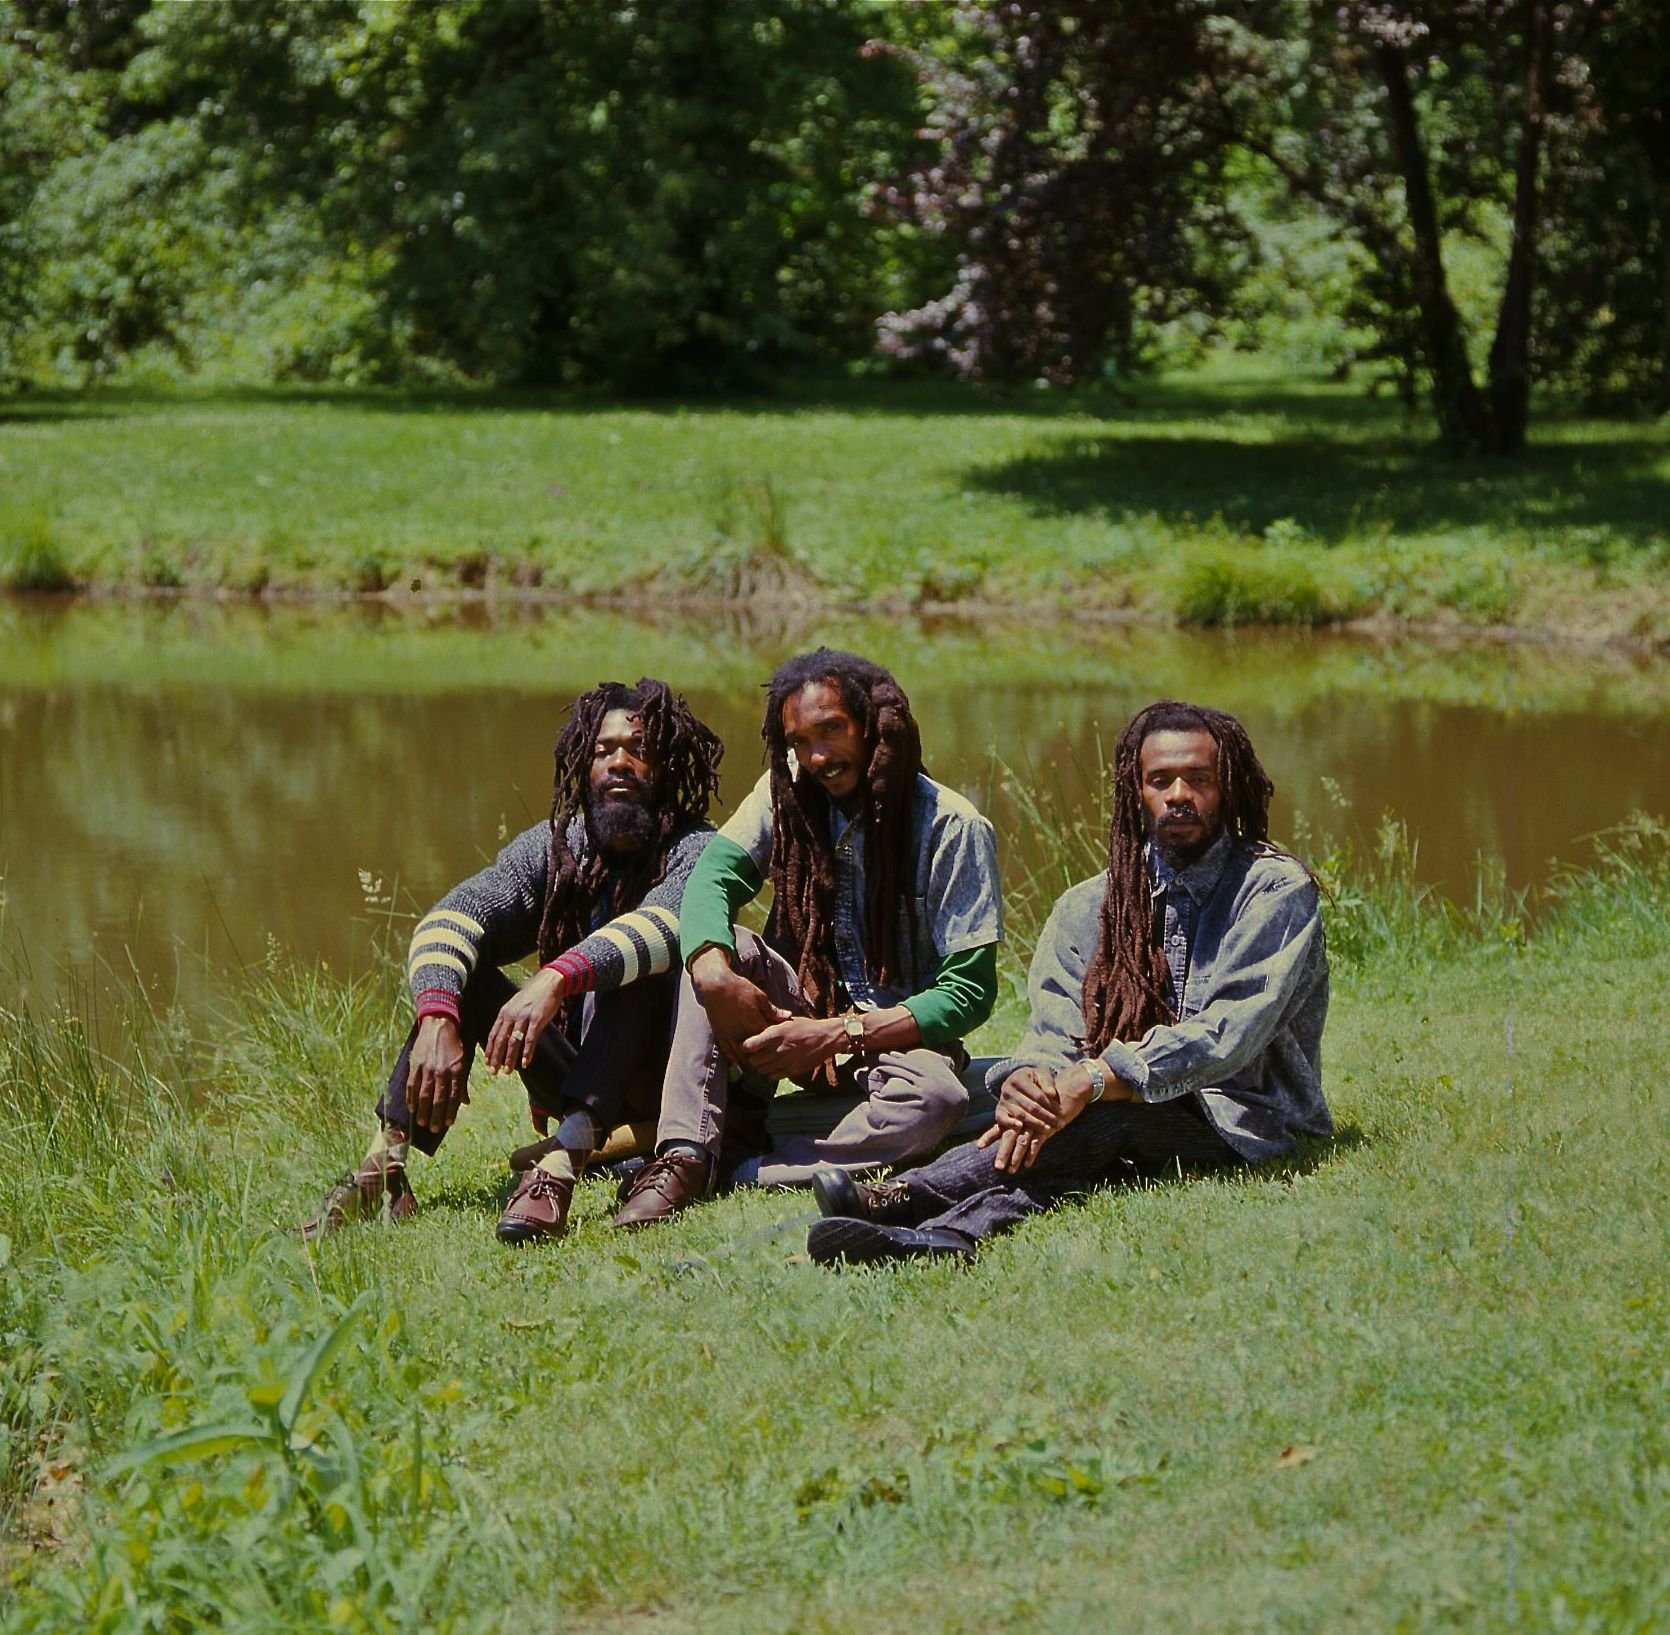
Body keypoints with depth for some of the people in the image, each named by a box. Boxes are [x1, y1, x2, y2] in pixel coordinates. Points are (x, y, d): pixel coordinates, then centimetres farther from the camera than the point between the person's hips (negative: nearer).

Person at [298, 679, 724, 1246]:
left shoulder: (695, 851, -10)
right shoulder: (556, 846, 3)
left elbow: (664, 926, -35)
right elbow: (445, 922, -14)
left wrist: (557, 979, -51)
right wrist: (437, 1021, -34)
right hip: (577, 1083, 5)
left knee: (633, 961, -31)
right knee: (454, 972, -13)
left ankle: (560, 1167, -48)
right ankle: (384, 1165, -28)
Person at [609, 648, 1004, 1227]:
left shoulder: (953, 827, -13)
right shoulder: (789, 793, 0)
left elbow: (971, 989, -16)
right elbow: (714, 874, -15)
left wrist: (839, 1036, -25)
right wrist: (714, 972, -37)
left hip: (899, 1035, -4)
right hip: (800, 1008, 4)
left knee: (936, 1097, -38)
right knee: (714, 947, -23)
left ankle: (744, 1175, -38)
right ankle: (684, 1157, -34)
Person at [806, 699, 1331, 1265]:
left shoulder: (1276, 889, -5)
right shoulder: (1087, 908, 11)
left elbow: (1226, 1034, -18)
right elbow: (1053, 1032, -1)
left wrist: (1089, 1082, -29)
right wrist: (1027, 1076, -27)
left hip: (1247, 1124, -4)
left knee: (1104, 1114, -33)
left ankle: (905, 1200, -46)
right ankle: (953, 1235, -57)